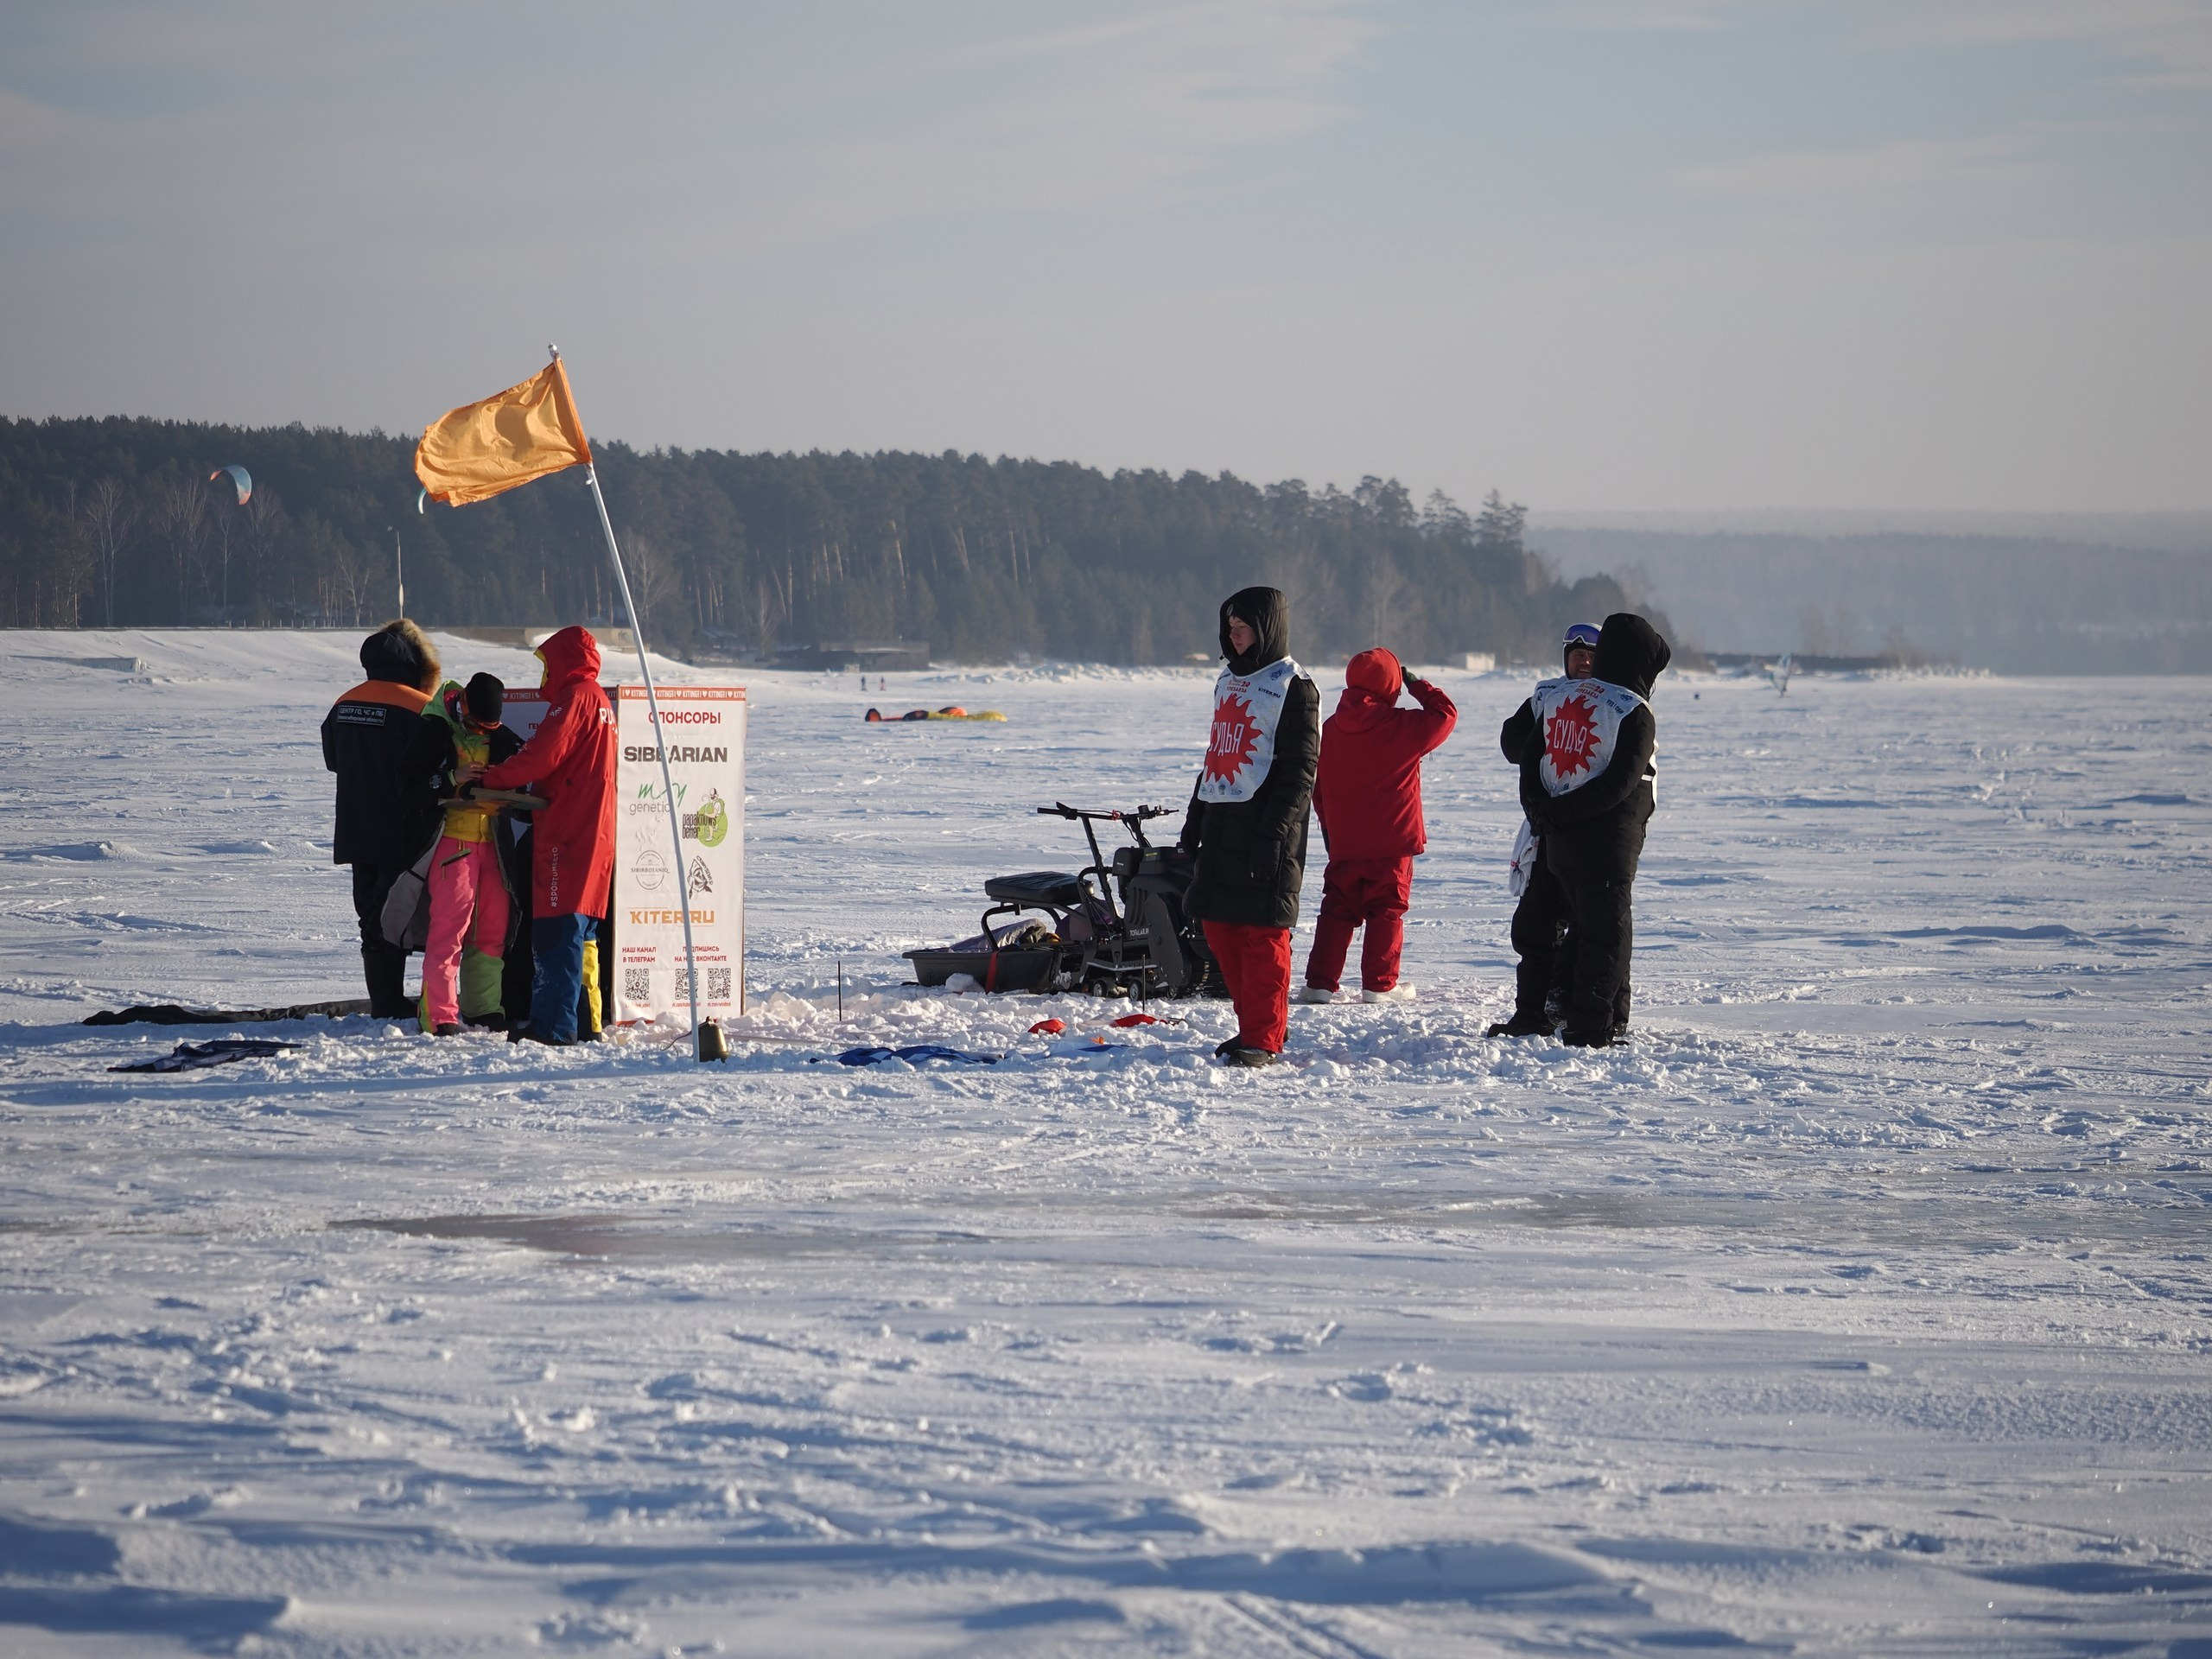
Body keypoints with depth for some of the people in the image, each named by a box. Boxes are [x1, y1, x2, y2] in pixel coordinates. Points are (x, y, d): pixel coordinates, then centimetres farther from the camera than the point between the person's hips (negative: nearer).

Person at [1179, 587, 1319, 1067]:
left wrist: (1274, 831, -19)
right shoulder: (1229, 681, 19)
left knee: (1261, 933, -8)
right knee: (1219, 928, 8)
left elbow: (1300, 768, -12)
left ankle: (1263, 1039, -6)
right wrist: (1195, 817, 20)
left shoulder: (1294, 688, -7)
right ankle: (1263, 1022, 19)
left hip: (1264, 826, -9)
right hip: (1221, 821, 9)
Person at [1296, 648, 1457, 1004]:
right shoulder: (1402, 727, -12)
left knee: (1337, 911, 9)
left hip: (1344, 842, 4)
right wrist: (1418, 686, 11)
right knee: (1387, 912, 4)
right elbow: (1445, 714, 0)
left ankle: (1319, 983, 4)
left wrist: (1329, 828, 23)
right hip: (1393, 842, -4)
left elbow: (1318, 787, 12)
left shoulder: (1331, 729, 5)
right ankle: (1379, 984, 3)